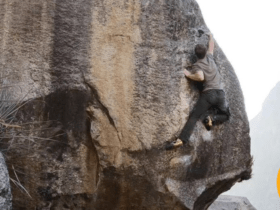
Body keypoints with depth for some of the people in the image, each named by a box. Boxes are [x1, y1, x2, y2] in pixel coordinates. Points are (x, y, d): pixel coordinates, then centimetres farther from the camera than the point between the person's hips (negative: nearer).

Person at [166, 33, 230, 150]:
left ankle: (181, 139, -26)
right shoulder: (210, 58, 14)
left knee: (194, 116, -10)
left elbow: (200, 77, -18)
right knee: (225, 115, 25)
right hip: (220, 93, 3)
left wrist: (189, 75, -2)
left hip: (208, 93, -3)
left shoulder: (197, 65, 1)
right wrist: (211, 37, 53)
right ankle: (213, 118, -7)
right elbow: (211, 47, 35)